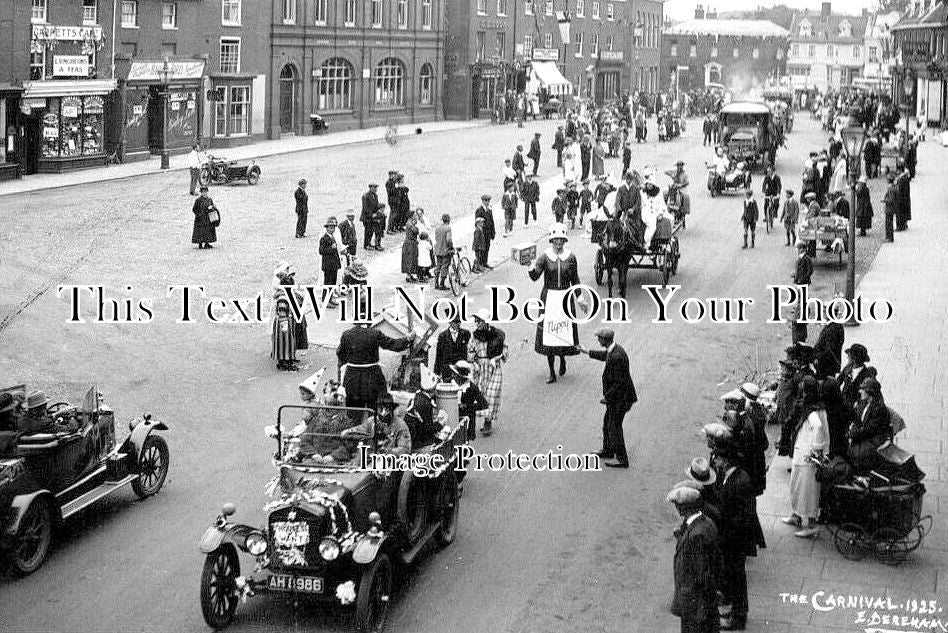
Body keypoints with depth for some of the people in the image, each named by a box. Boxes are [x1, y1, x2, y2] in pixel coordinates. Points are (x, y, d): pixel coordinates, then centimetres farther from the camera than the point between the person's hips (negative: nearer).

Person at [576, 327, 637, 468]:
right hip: (617, 396, 10)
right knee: (607, 421, 23)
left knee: (614, 426, 2)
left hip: (620, 398, -10)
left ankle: (621, 459, 12)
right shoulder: (614, 348, 0)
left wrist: (607, 396, -18)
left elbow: (619, 382, -28)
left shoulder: (616, 357, -30)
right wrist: (586, 351, 32)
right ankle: (608, 450, 39)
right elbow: (604, 356, 25)